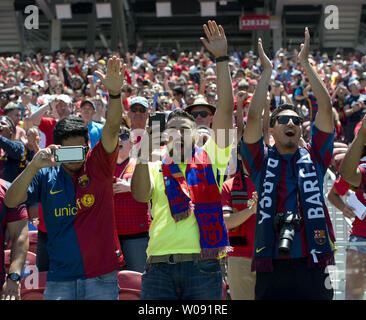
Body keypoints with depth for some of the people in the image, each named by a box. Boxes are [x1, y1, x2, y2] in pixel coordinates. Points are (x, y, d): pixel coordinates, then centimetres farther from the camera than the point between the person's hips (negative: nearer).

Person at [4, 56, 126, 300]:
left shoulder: (98, 167, 1)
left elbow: (112, 130, -14)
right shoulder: (46, 177, 5)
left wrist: (115, 93, -31)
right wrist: (34, 166, -19)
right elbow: (11, 201, -6)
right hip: (60, 279, 1)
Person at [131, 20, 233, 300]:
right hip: (160, 268, 1)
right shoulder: (156, 170, 17)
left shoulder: (209, 159, 14)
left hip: (204, 268, -1)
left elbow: (226, 109, 7)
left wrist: (222, 59, 2)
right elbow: (140, 195, -4)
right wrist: (144, 155, -18)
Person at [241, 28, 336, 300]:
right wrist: (267, 71, 3)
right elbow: (253, 116, -2)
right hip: (272, 266, -1)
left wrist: (305, 64, 6)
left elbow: (326, 108, 6)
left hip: (313, 265, 1)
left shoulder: (314, 157, 14)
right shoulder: (262, 160, 11)